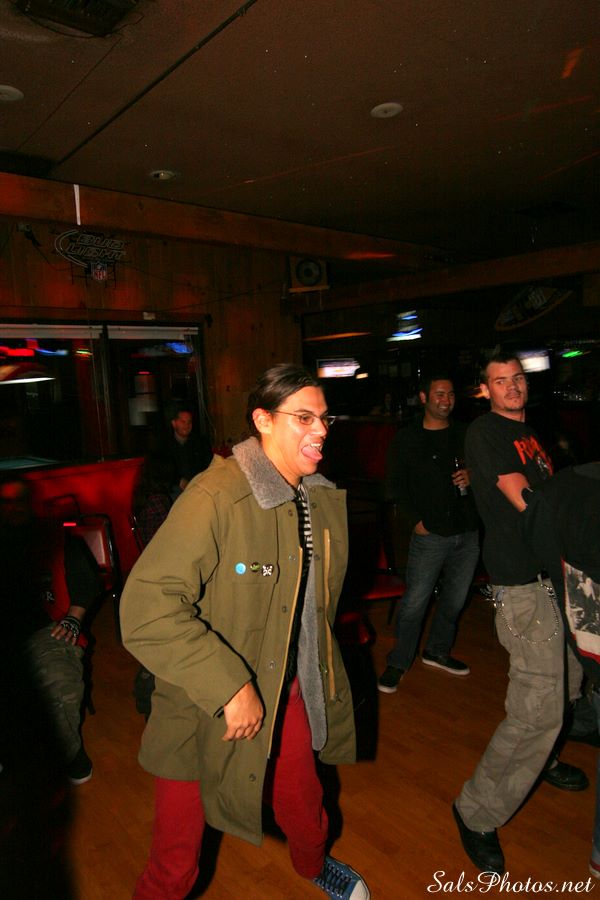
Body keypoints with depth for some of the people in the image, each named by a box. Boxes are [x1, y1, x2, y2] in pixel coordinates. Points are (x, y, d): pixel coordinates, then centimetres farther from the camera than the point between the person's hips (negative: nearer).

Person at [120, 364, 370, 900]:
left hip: (289, 690, 6)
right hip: (205, 711, -6)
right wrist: (229, 688, -28)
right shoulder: (215, 497, -28)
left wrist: (322, 674, 18)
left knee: (302, 801, 27)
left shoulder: (324, 499, -1)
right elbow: (147, 607, -31)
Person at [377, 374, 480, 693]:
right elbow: (395, 485, 1)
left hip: (467, 533, 4)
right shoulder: (407, 439, 1)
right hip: (430, 534, -4)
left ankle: (438, 651, 37)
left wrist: (473, 476, -5)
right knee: (414, 602, -2)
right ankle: (398, 662, 17)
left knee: (455, 599, 15)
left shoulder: (465, 435, 8)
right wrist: (415, 520, -7)